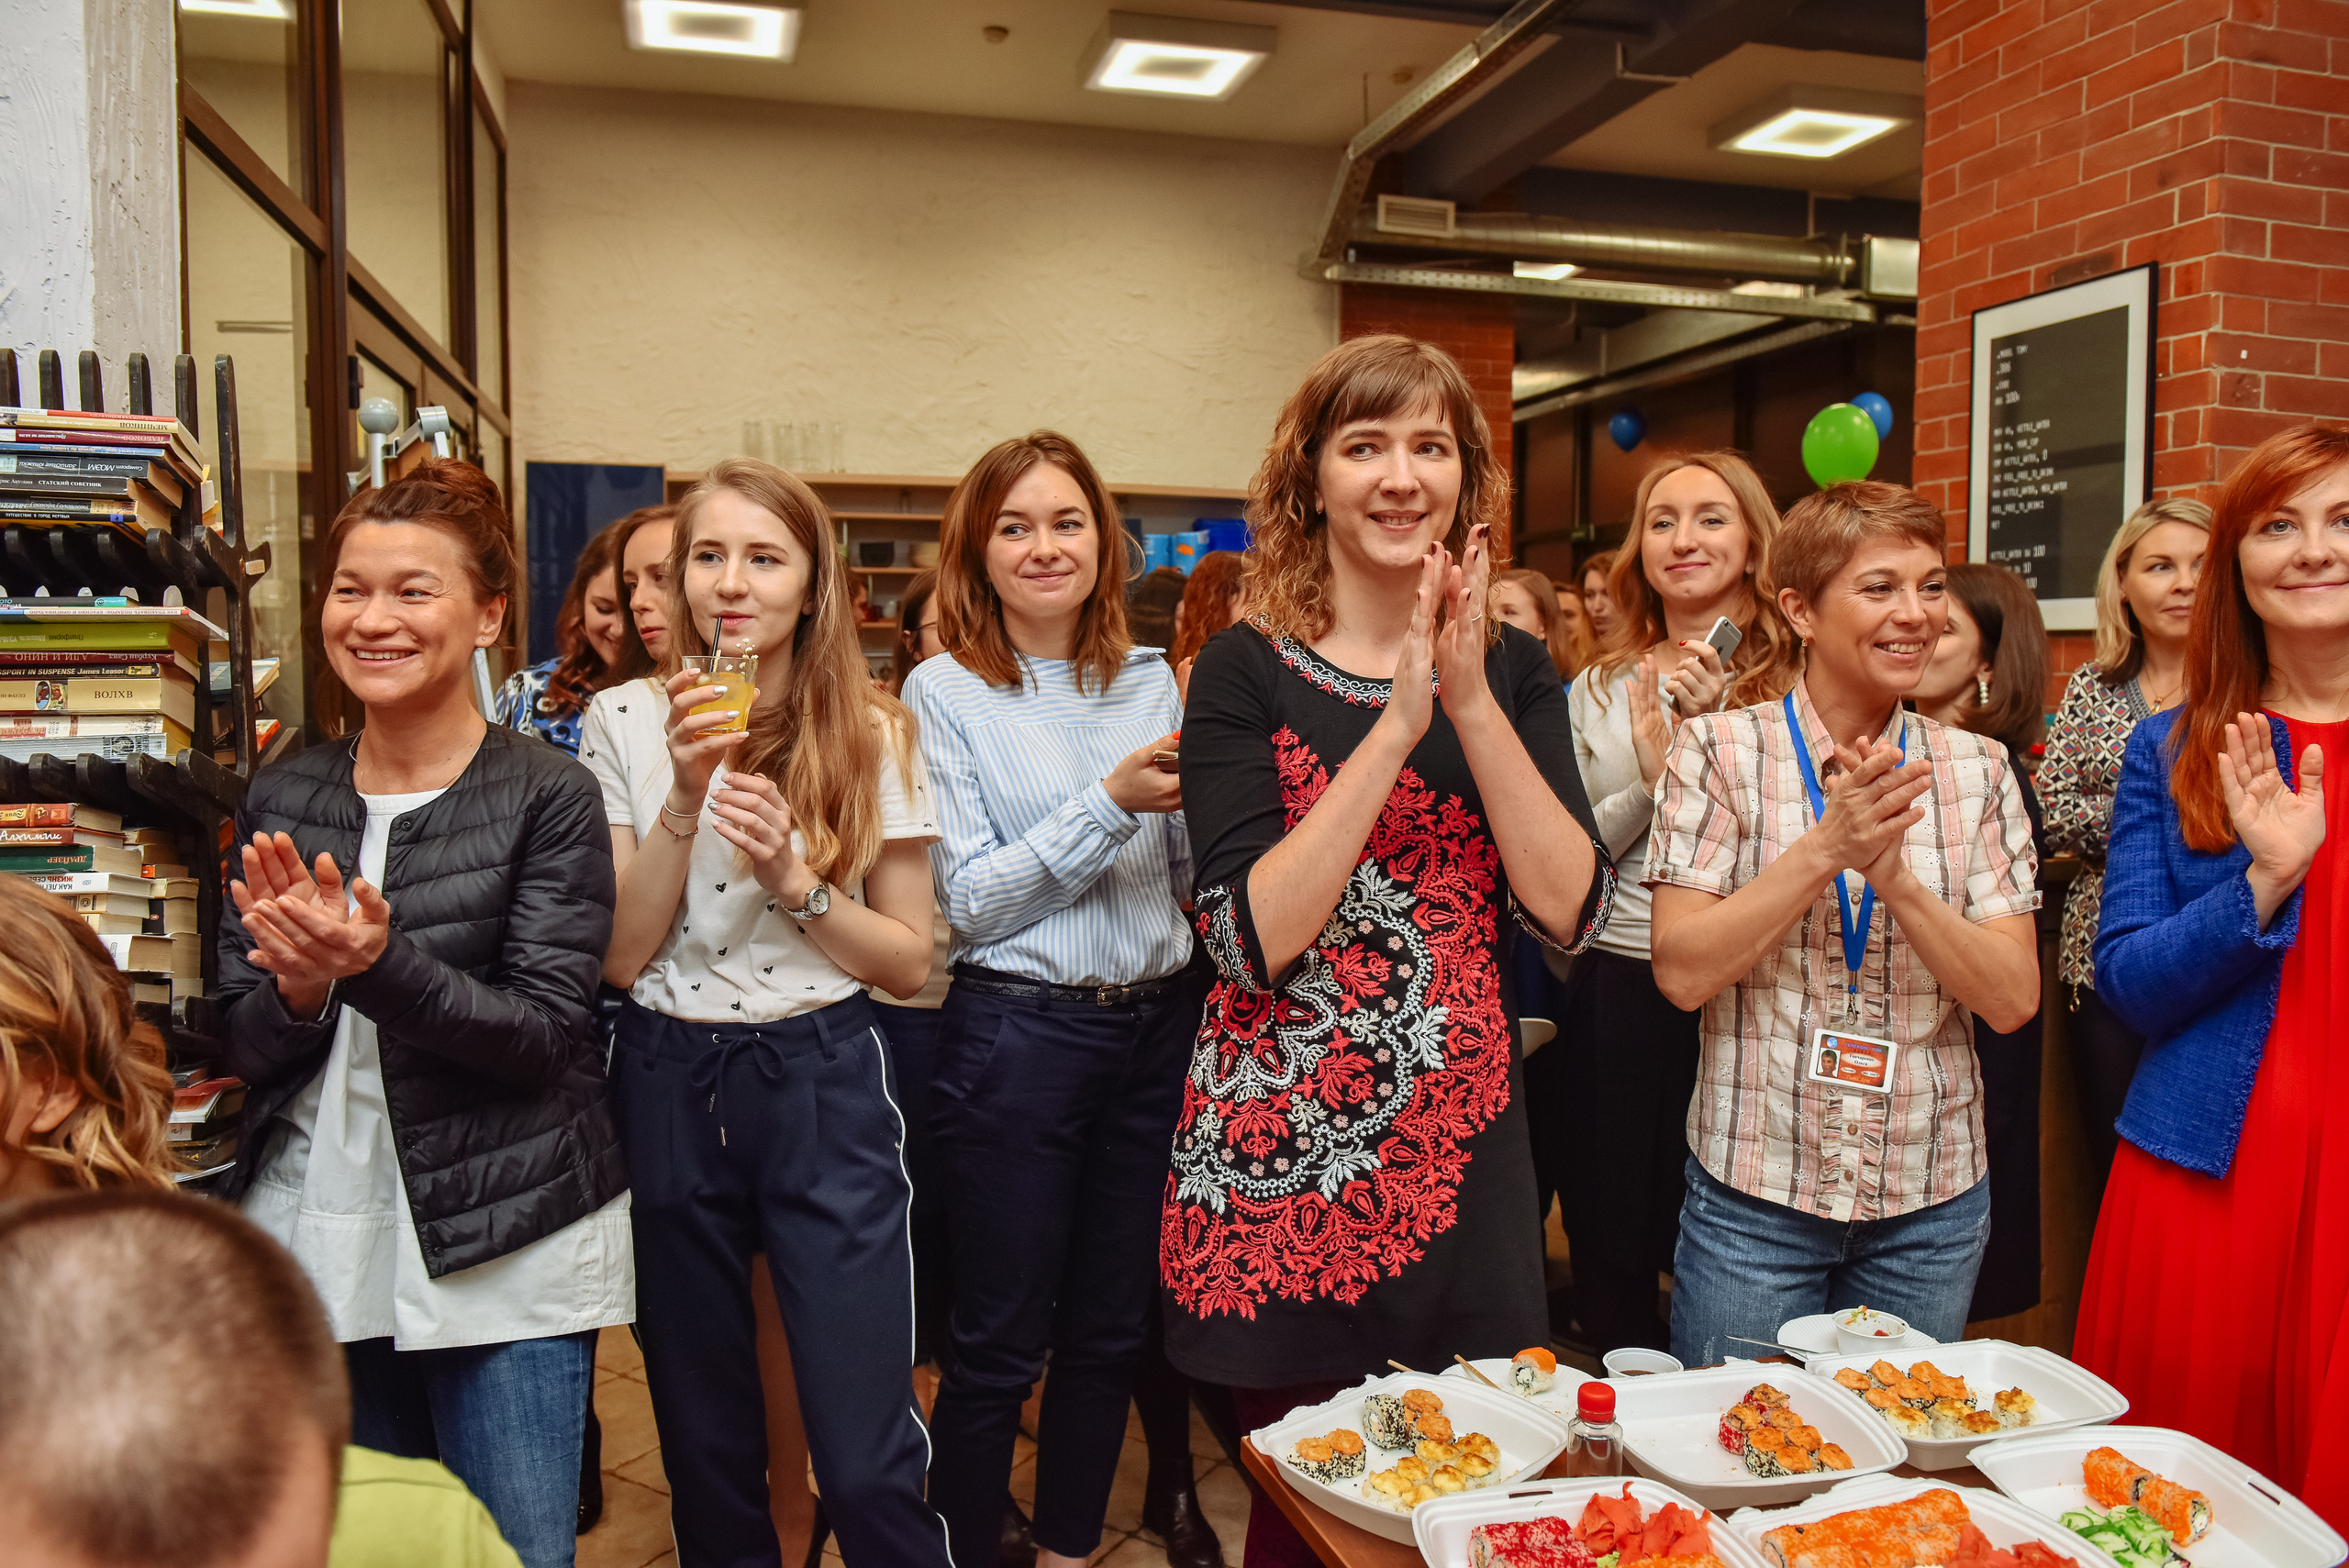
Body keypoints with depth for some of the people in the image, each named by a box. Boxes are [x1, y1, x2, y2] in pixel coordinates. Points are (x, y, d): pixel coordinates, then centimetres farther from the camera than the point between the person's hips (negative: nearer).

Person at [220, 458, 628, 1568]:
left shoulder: (549, 799, -9)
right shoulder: (281, 800, 5)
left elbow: (543, 1032, -15)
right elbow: (240, 1046, 4)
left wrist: (375, 963, -28)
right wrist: (298, 989, -17)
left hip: (504, 1255, -4)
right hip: (312, 1238, 4)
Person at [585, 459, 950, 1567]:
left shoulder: (871, 734, -3)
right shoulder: (624, 722, -1)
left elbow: (909, 961, -1)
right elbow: (618, 957, -5)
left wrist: (795, 878, -16)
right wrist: (687, 793, -16)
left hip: (822, 1087, -1)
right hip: (668, 1087, 2)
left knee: (867, 1460, -2)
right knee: (703, 1439, 16)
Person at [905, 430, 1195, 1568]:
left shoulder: (1150, 682, 8)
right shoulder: (946, 692, -5)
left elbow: (1193, 867, 11)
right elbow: (970, 901, -11)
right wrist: (1111, 803, -20)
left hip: (1158, 1026, 5)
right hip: (1018, 1036, -4)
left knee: (1111, 1328, 17)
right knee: (999, 1347, 7)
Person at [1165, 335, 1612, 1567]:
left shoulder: (1513, 668, 5)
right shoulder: (1247, 669, -6)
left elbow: (1570, 910, -7)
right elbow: (1255, 939, -17)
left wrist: (1470, 701, -15)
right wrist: (1399, 725, -21)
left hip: (1460, 1154, 3)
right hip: (1279, 1164, -3)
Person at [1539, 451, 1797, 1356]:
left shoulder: (1796, 681, -1)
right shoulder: (1599, 689, 9)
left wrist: (1708, 728, -17)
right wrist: (1651, 768, -11)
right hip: (1611, 985, 3)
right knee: (1607, 1256, 10)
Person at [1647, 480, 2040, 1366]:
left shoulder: (1977, 769, 2)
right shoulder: (1720, 750, -7)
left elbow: (2014, 999, -4)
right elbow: (1681, 972, -13)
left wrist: (1895, 876, -19)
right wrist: (1827, 846, -21)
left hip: (1935, 1201, 3)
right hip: (1753, 1196, -3)